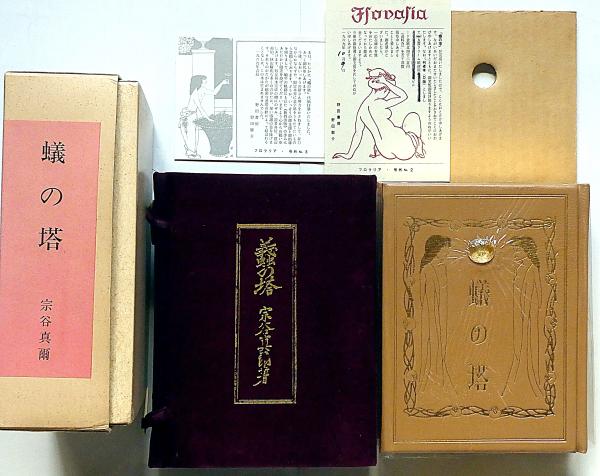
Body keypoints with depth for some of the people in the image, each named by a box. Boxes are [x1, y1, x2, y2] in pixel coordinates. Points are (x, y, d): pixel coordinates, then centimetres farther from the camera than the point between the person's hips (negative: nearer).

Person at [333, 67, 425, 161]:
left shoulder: (362, 108, 8)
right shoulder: (379, 104, -14)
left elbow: (357, 134, 9)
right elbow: (403, 96, -12)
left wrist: (349, 154, 15)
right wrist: (385, 82, -7)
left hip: (386, 152, 7)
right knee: (413, 116, 18)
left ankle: (376, 151, 18)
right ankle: (419, 150, 14)